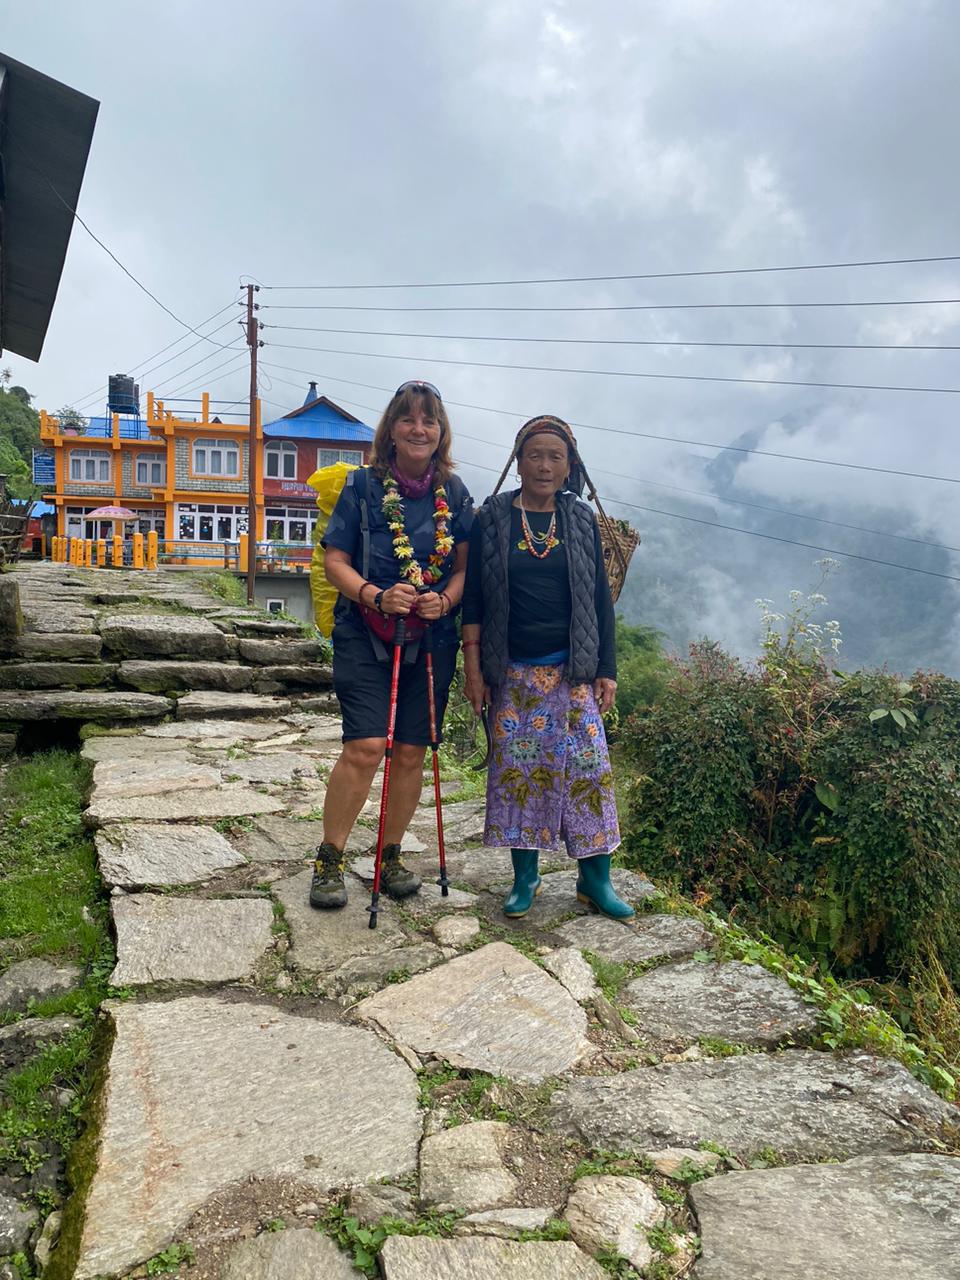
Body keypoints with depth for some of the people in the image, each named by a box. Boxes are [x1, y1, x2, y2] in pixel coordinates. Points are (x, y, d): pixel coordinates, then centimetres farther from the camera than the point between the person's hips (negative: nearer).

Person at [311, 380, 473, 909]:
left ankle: (391, 856, 26)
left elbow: (466, 567, 9)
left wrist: (444, 601, -11)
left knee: (410, 752, 6)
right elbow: (335, 558, -3)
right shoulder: (364, 485, -2)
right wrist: (376, 597, -19)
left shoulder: (454, 493, 6)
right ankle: (329, 859, 7)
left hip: (431, 640, 3)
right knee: (365, 746, -13)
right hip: (365, 634, -3)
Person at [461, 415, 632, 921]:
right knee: (516, 768, 3)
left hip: (572, 671, 1)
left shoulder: (581, 520, 5)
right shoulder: (491, 518, 1)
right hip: (512, 673, -1)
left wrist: (607, 670, 2)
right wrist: (473, 668, -4)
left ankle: (595, 878, 12)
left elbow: (600, 599, 7)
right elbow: (473, 598, 1)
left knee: (586, 766, 0)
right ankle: (525, 876, 17)